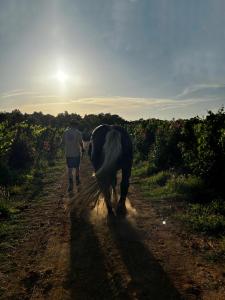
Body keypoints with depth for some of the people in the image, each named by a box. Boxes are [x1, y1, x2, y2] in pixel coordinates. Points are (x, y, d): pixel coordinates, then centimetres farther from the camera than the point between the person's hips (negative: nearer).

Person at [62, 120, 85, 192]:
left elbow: (63, 142, 7)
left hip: (68, 153, 2)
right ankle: (77, 181, 30)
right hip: (76, 153, -2)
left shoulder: (65, 132, 1)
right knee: (77, 167, 16)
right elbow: (81, 142, -8)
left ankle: (70, 184, -5)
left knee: (70, 168, 4)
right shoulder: (78, 132, -9)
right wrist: (82, 148, 9)